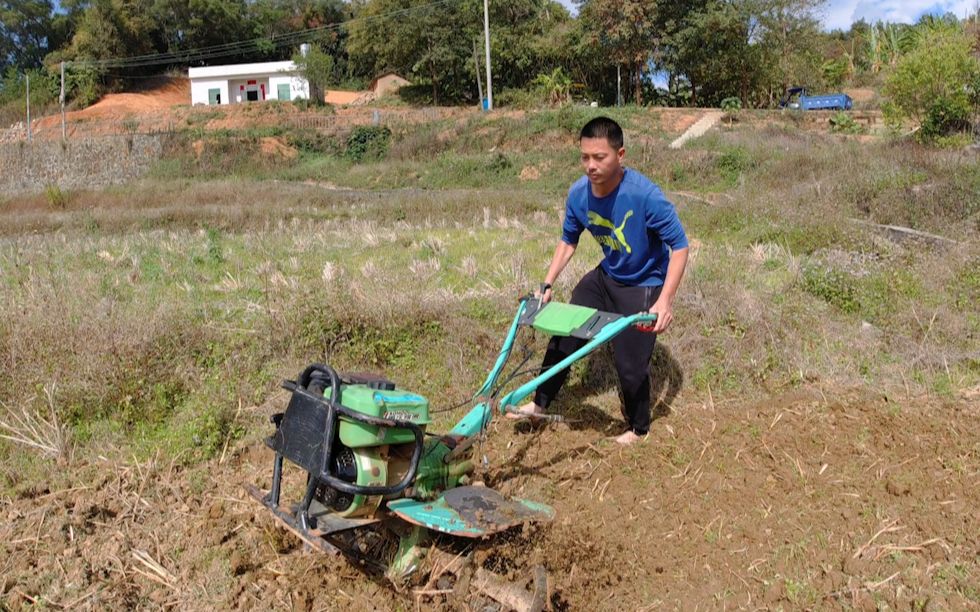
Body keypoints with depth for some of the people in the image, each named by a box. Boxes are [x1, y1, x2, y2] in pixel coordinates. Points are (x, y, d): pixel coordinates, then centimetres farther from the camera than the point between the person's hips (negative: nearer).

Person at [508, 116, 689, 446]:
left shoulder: (645, 195, -32)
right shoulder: (578, 194, -15)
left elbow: (679, 246, -24)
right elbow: (568, 240, 3)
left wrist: (665, 301, -31)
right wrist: (547, 284, -2)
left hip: (643, 287, -5)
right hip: (606, 277, 6)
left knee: (630, 363, 0)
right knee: (564, 336, 9)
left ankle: (638, 428, 27)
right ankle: (540, 402, 31)